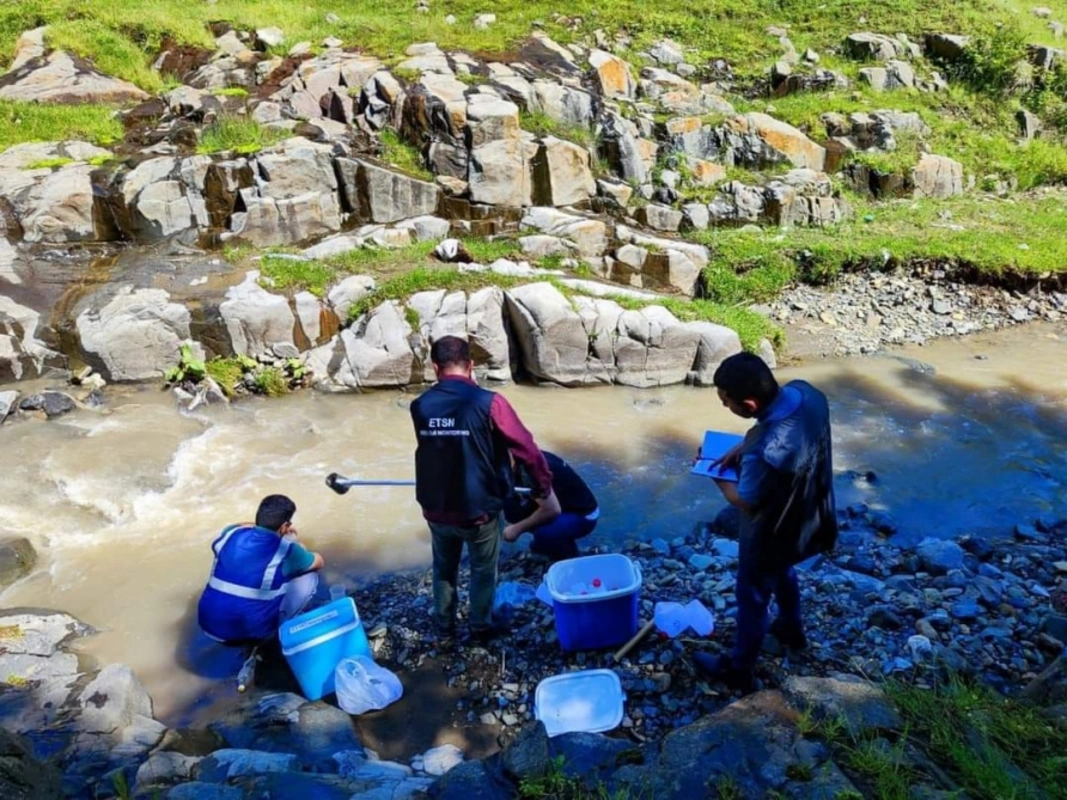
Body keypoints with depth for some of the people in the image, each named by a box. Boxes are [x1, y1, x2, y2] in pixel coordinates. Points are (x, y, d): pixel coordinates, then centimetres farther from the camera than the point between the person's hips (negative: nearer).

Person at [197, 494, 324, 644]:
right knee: (309, 576, 6)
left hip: (209, 626, 5)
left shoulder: (230, 533, 2)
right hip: (251, 632, -5)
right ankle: (279, 632, 10)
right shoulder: (287, 550, -10)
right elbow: (318, 562, 12)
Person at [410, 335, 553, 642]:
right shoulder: (488, 402, -19)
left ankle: (444, 625, 42)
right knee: (483, 571, 21)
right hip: (479, 510, -3)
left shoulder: (420, 406, -7)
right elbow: (526, 448, -14)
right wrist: (544, 487, 3)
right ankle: (481, 627, 38)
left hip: (436, 509, 3)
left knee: (444, 568, 26)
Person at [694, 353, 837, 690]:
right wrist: (743, 448, -7)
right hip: (806, 516, 8)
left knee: (752, 597, 18)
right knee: (783, 572, 35)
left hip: (773, 532, -7)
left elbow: (743, 501, -22)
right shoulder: (804, 392, -21)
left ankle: (738, 668, 42)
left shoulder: (765, 452, -43)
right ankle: (791, 628, 61)